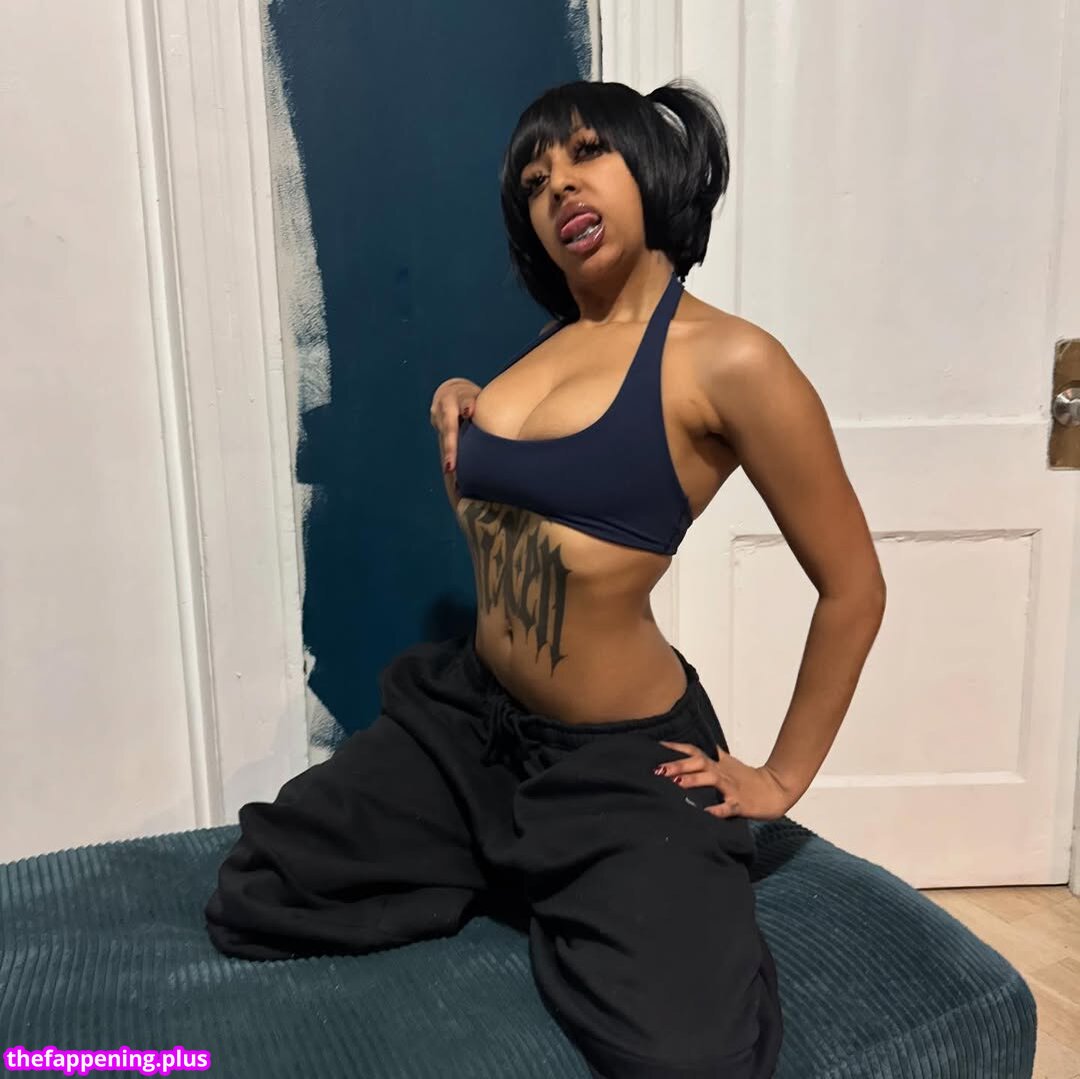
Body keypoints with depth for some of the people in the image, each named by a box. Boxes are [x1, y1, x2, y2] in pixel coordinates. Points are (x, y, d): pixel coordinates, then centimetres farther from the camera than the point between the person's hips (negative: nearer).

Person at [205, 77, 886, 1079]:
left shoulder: (728, 360, -15)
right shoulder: (545, 342, 8)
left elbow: (853, 588, -9)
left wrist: (781, 778, -3)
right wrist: (458, 422, 1)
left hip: (619, 763, -6)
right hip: (466, 716, 6)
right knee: (248, 902, 6)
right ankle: (513, 876, 21)